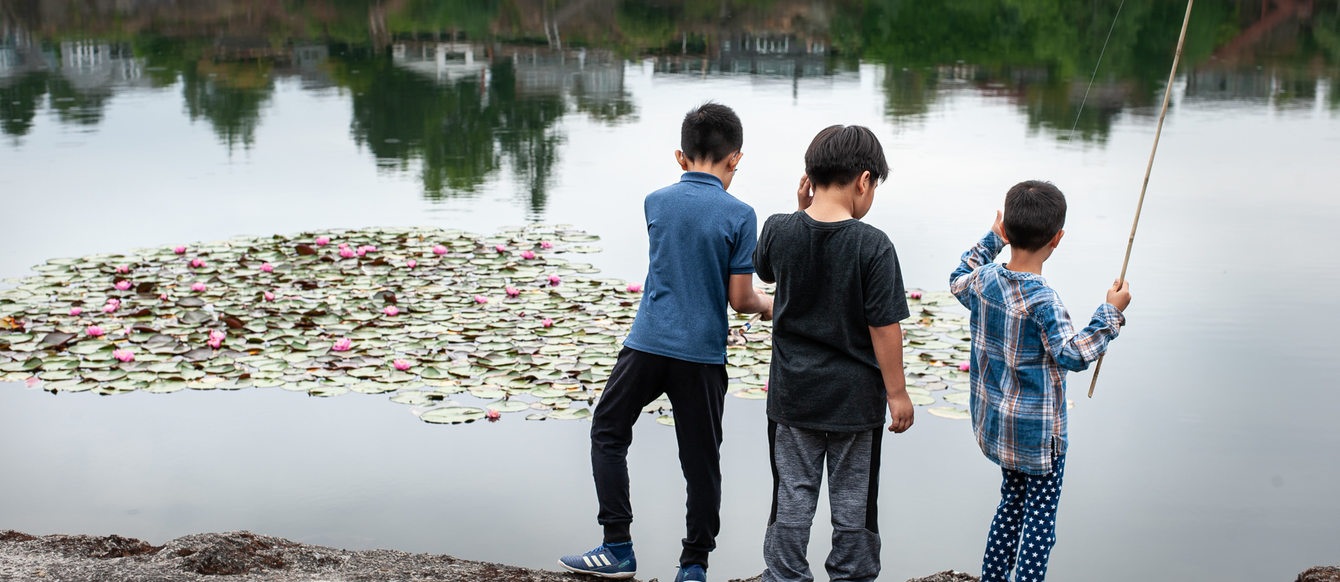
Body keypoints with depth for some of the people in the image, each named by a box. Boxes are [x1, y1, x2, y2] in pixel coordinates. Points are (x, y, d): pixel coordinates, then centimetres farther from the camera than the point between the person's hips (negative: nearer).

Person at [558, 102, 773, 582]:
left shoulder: (655, 202, 3)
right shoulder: (739, 215, -7)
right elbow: (739, 298, -7)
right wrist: (768, 304, 16)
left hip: (648, 344, 1)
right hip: (703, 354, -1)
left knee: (608, 434, 17)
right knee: (701, 461, 9)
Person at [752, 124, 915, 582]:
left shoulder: (778, 231, -8)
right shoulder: (873, 245, -17)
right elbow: (884, 326, -14)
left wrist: (802, 211, 6)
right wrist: (897, 392, -4)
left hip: (793, 393, 2)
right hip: (855, 398, -2)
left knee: (792, 498, 13)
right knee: (853, 503, 14)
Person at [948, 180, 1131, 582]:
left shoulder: (984, 279, -4)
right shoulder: (1042, 301, -25)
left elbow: (958, 283, 19)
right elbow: (1073, 355, -26)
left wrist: (991, 241, 25)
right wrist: (1110, 314, -19)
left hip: (995, 424, 8)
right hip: (1038, 433, -7)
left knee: (1013, 503, 23)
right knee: (1039, 517, 4)